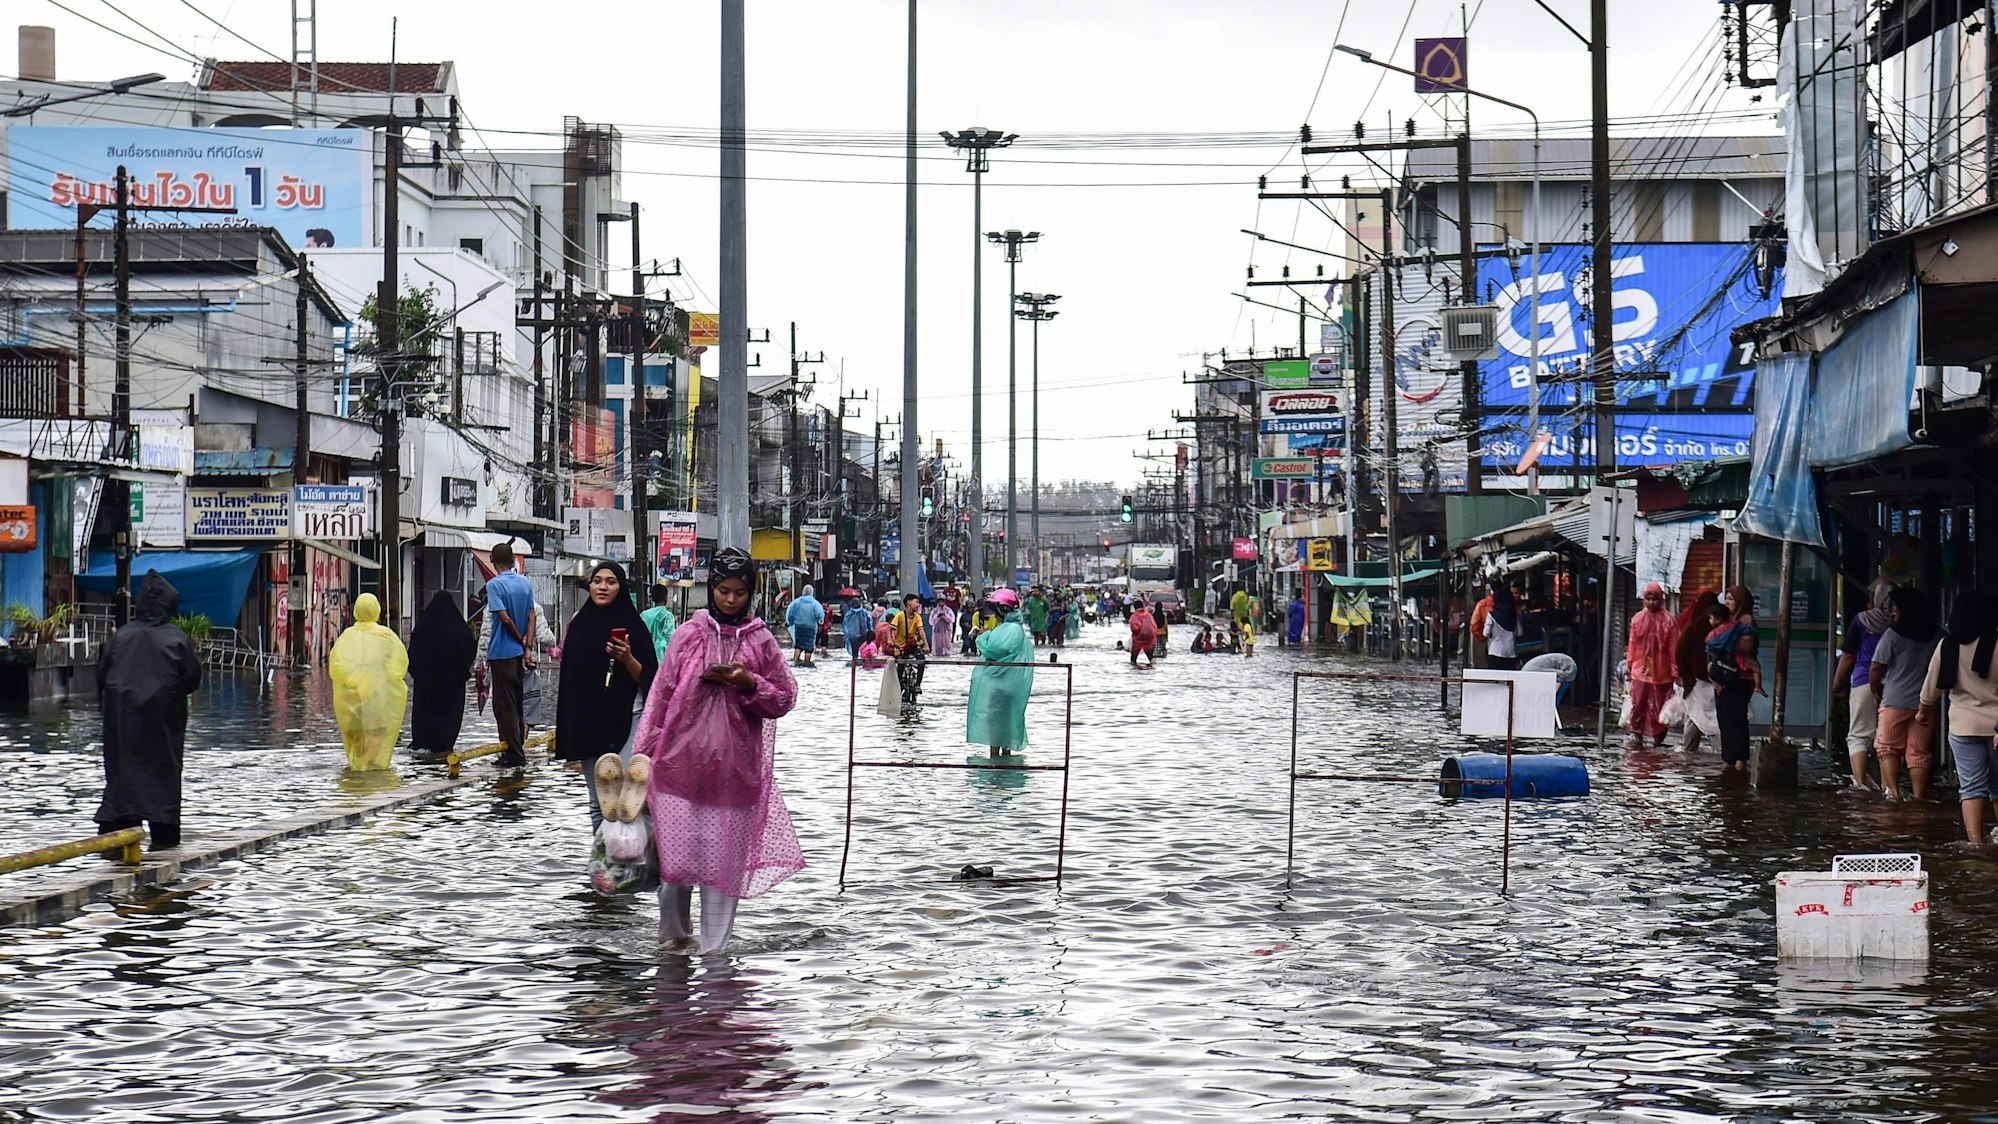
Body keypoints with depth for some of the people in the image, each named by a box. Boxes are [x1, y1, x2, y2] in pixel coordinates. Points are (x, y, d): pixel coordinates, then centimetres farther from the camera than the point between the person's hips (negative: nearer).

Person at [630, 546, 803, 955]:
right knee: (677, 850, -2)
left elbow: (785, 699, 7)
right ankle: (674, 929, 20)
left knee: (725, 854, 1)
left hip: (735, 765, 0)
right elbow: (661, 693, 6)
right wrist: (644, 751, 3)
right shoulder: (688, 635, 4)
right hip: (682, 760, 0)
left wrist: (748, 683, -11)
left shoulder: (760, 641, 5)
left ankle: (714, 944, 10)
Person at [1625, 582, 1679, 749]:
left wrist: (1674, 670, -4)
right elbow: (1632, 644, 8)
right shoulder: (1638, 619, 2)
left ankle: (1658, 737, 15)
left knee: (1659, 706, 5)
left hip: (1661, 671, -1)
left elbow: (1673, 647, -3)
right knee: (1638, 704, -2)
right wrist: (1629, 664, 10)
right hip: (1641, 669, 1)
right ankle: (1636, 736, 2)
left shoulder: (1668, 620, -5)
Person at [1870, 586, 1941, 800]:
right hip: (1925, 704, 3)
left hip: (1895, 701, -3)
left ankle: (1893, 791, -6)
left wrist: (1876, 691, 11)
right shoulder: (1936, 637, 5)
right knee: (1920, 753, 6)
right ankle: (1919, 797, 2)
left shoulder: (1894, 634, -8)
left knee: (1888, 748, 7)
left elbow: (1876, 668, -6)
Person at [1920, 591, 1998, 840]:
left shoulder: (1947, 646, -2)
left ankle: (1975, 839, -10)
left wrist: (1925, 710, 26)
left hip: (1964, 726, 1)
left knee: (1972, 787, 2)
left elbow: (1932, 686, 8)